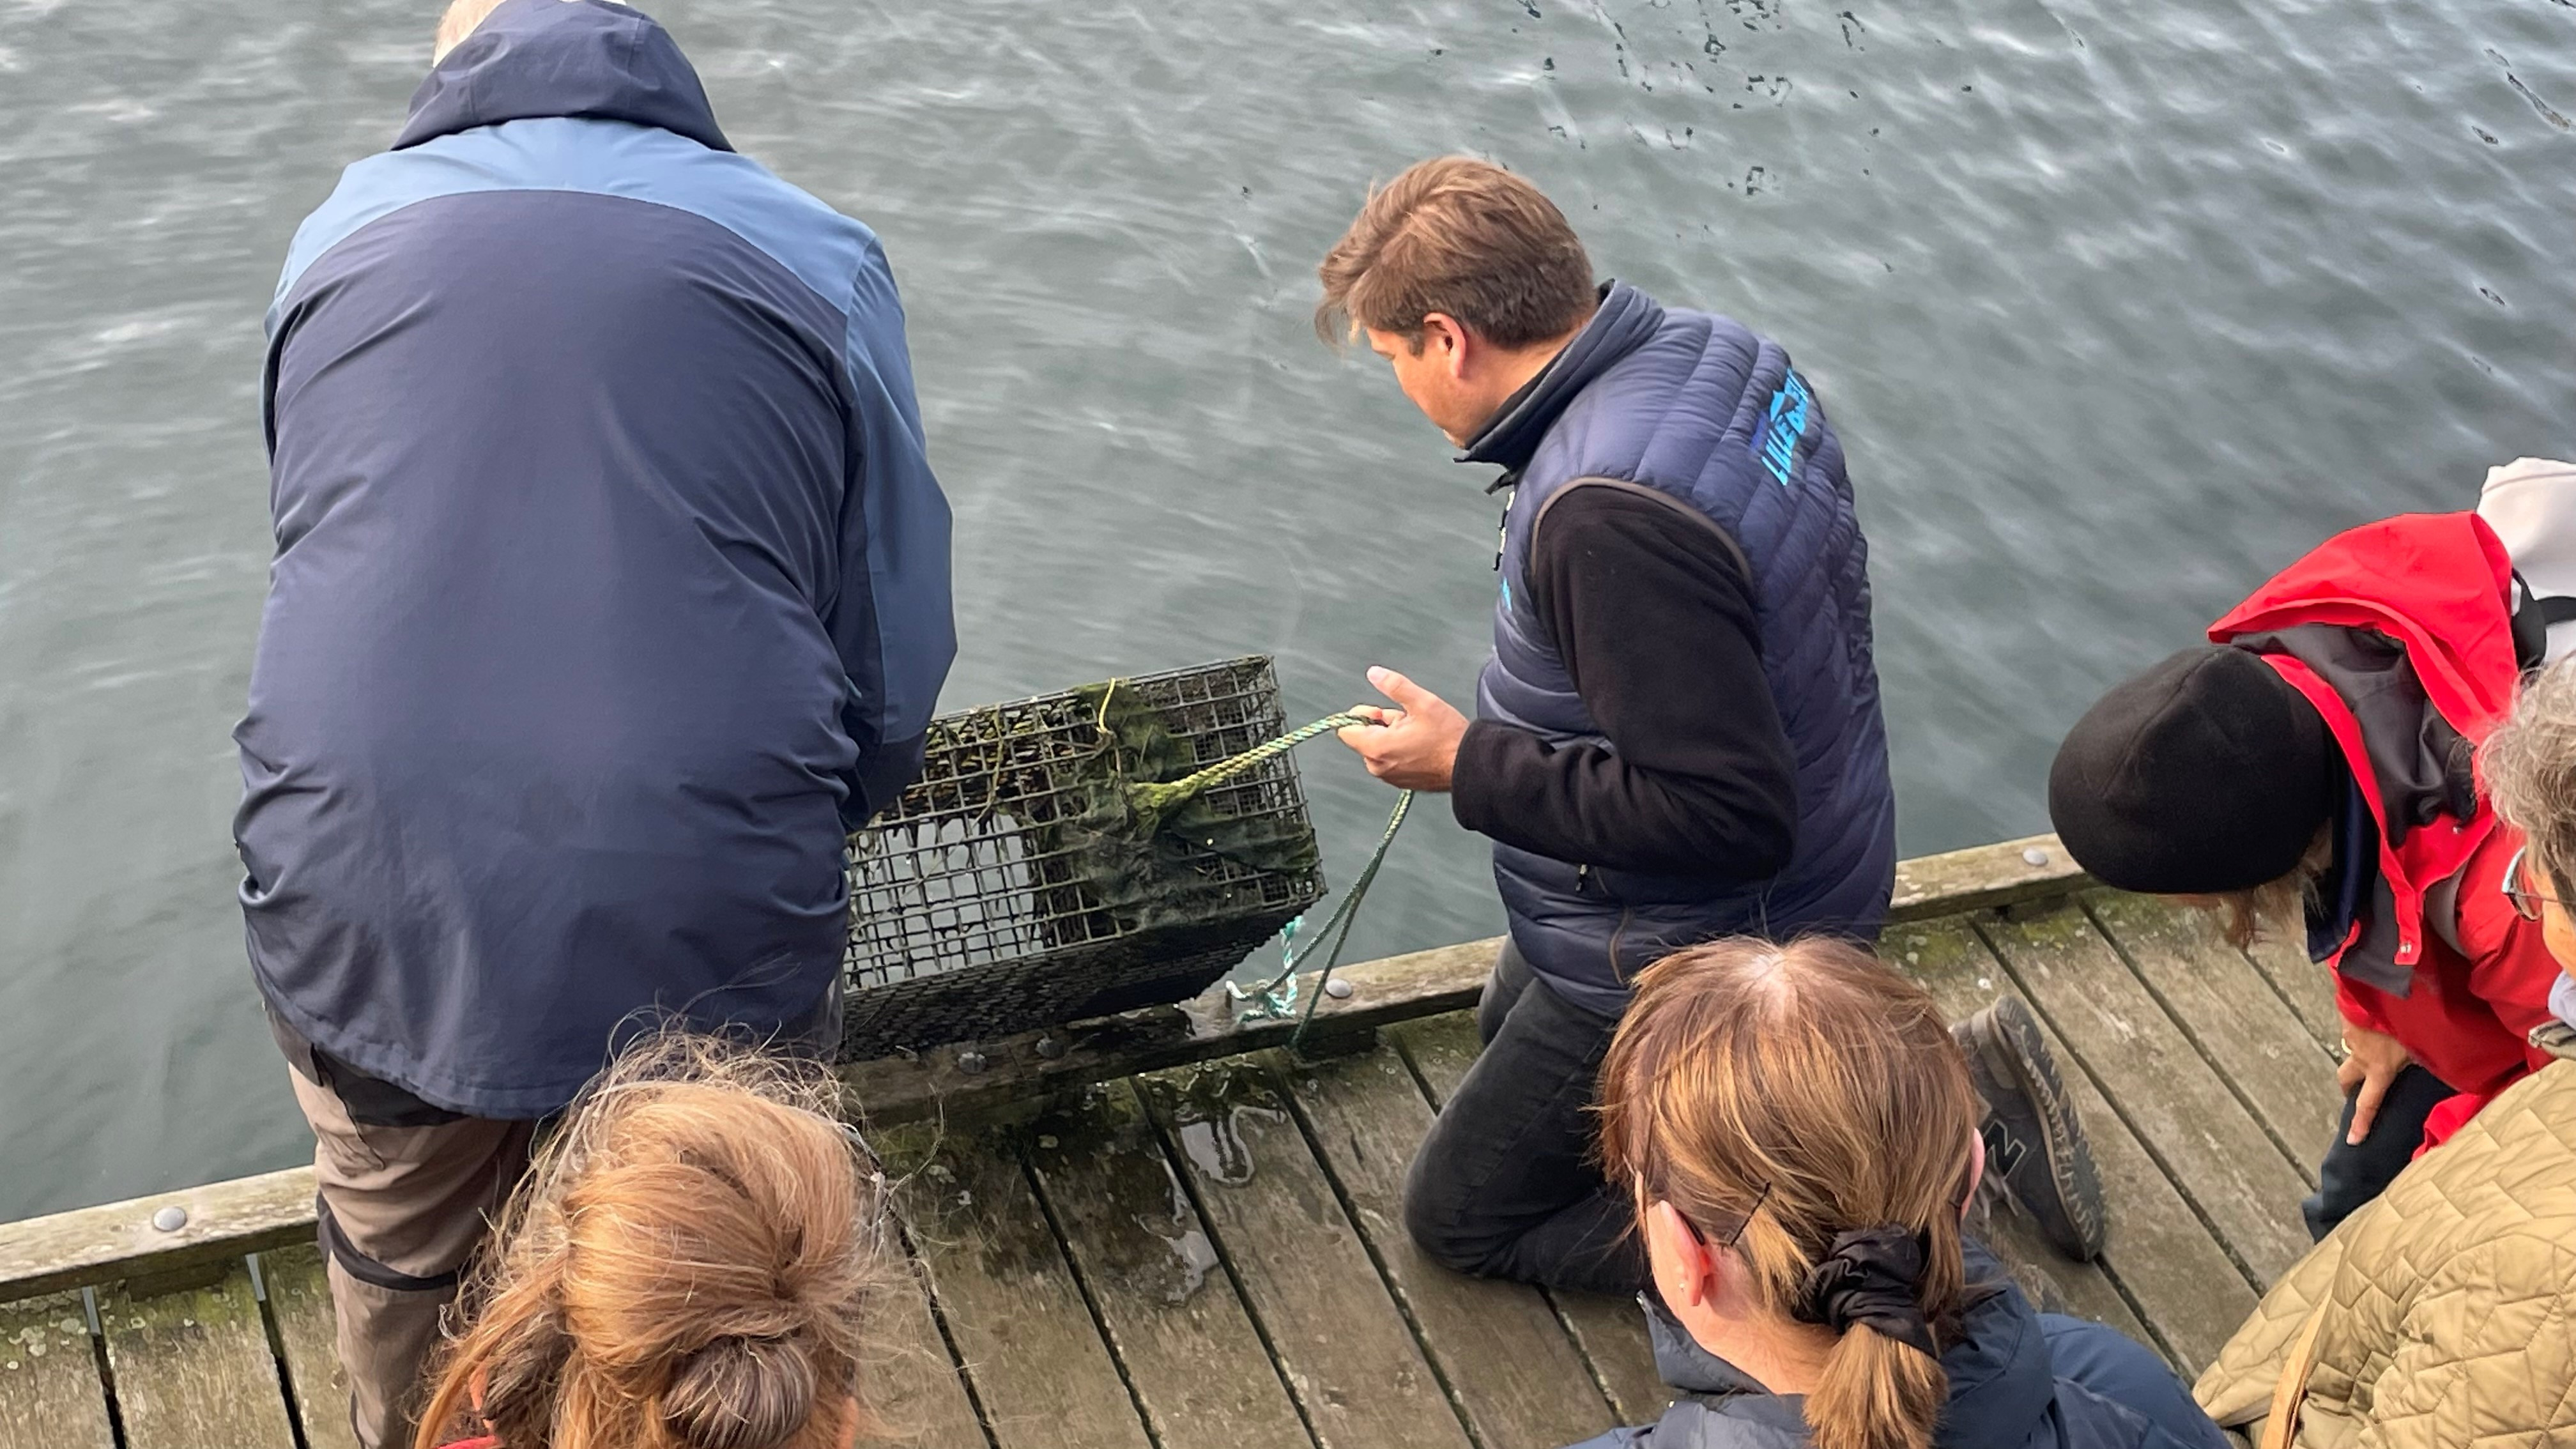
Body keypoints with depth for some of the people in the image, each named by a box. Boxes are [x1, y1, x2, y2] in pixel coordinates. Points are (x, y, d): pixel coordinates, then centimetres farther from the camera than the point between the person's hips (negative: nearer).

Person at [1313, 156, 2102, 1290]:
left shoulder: (1610, 515, -35)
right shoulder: (1716, 354, -5)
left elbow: (1727, 820, -34)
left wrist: (1469, 764, -24)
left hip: (1694, 962, -9)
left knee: (1461, 1217, 10)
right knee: (1509, 1029, 33)